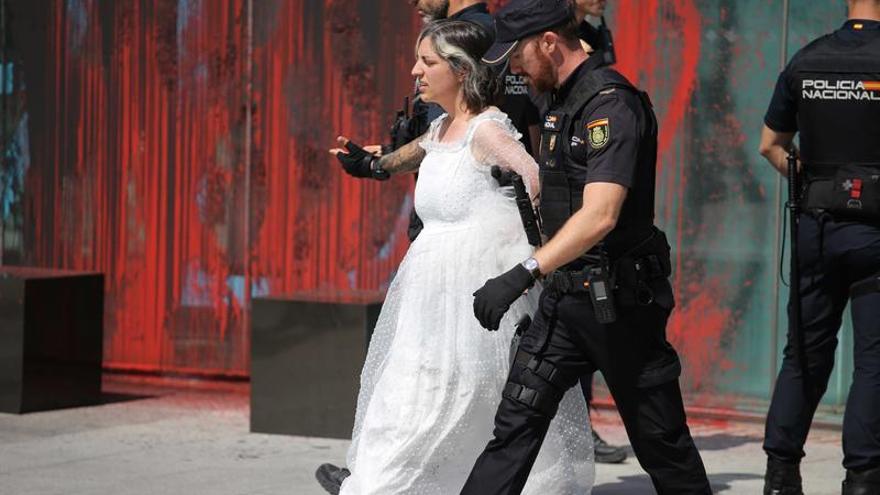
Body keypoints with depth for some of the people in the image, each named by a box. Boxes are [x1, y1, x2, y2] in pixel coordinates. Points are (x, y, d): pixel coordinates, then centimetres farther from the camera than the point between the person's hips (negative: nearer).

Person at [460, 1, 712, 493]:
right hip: (566, 294, 9)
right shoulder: (564, 102, 12)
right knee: (516, 422, 1)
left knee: (659, 435, 4)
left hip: (619, 299, -9)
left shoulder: (612, 104, -19)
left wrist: (523, 275, -37)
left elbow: (600, 216, -30)